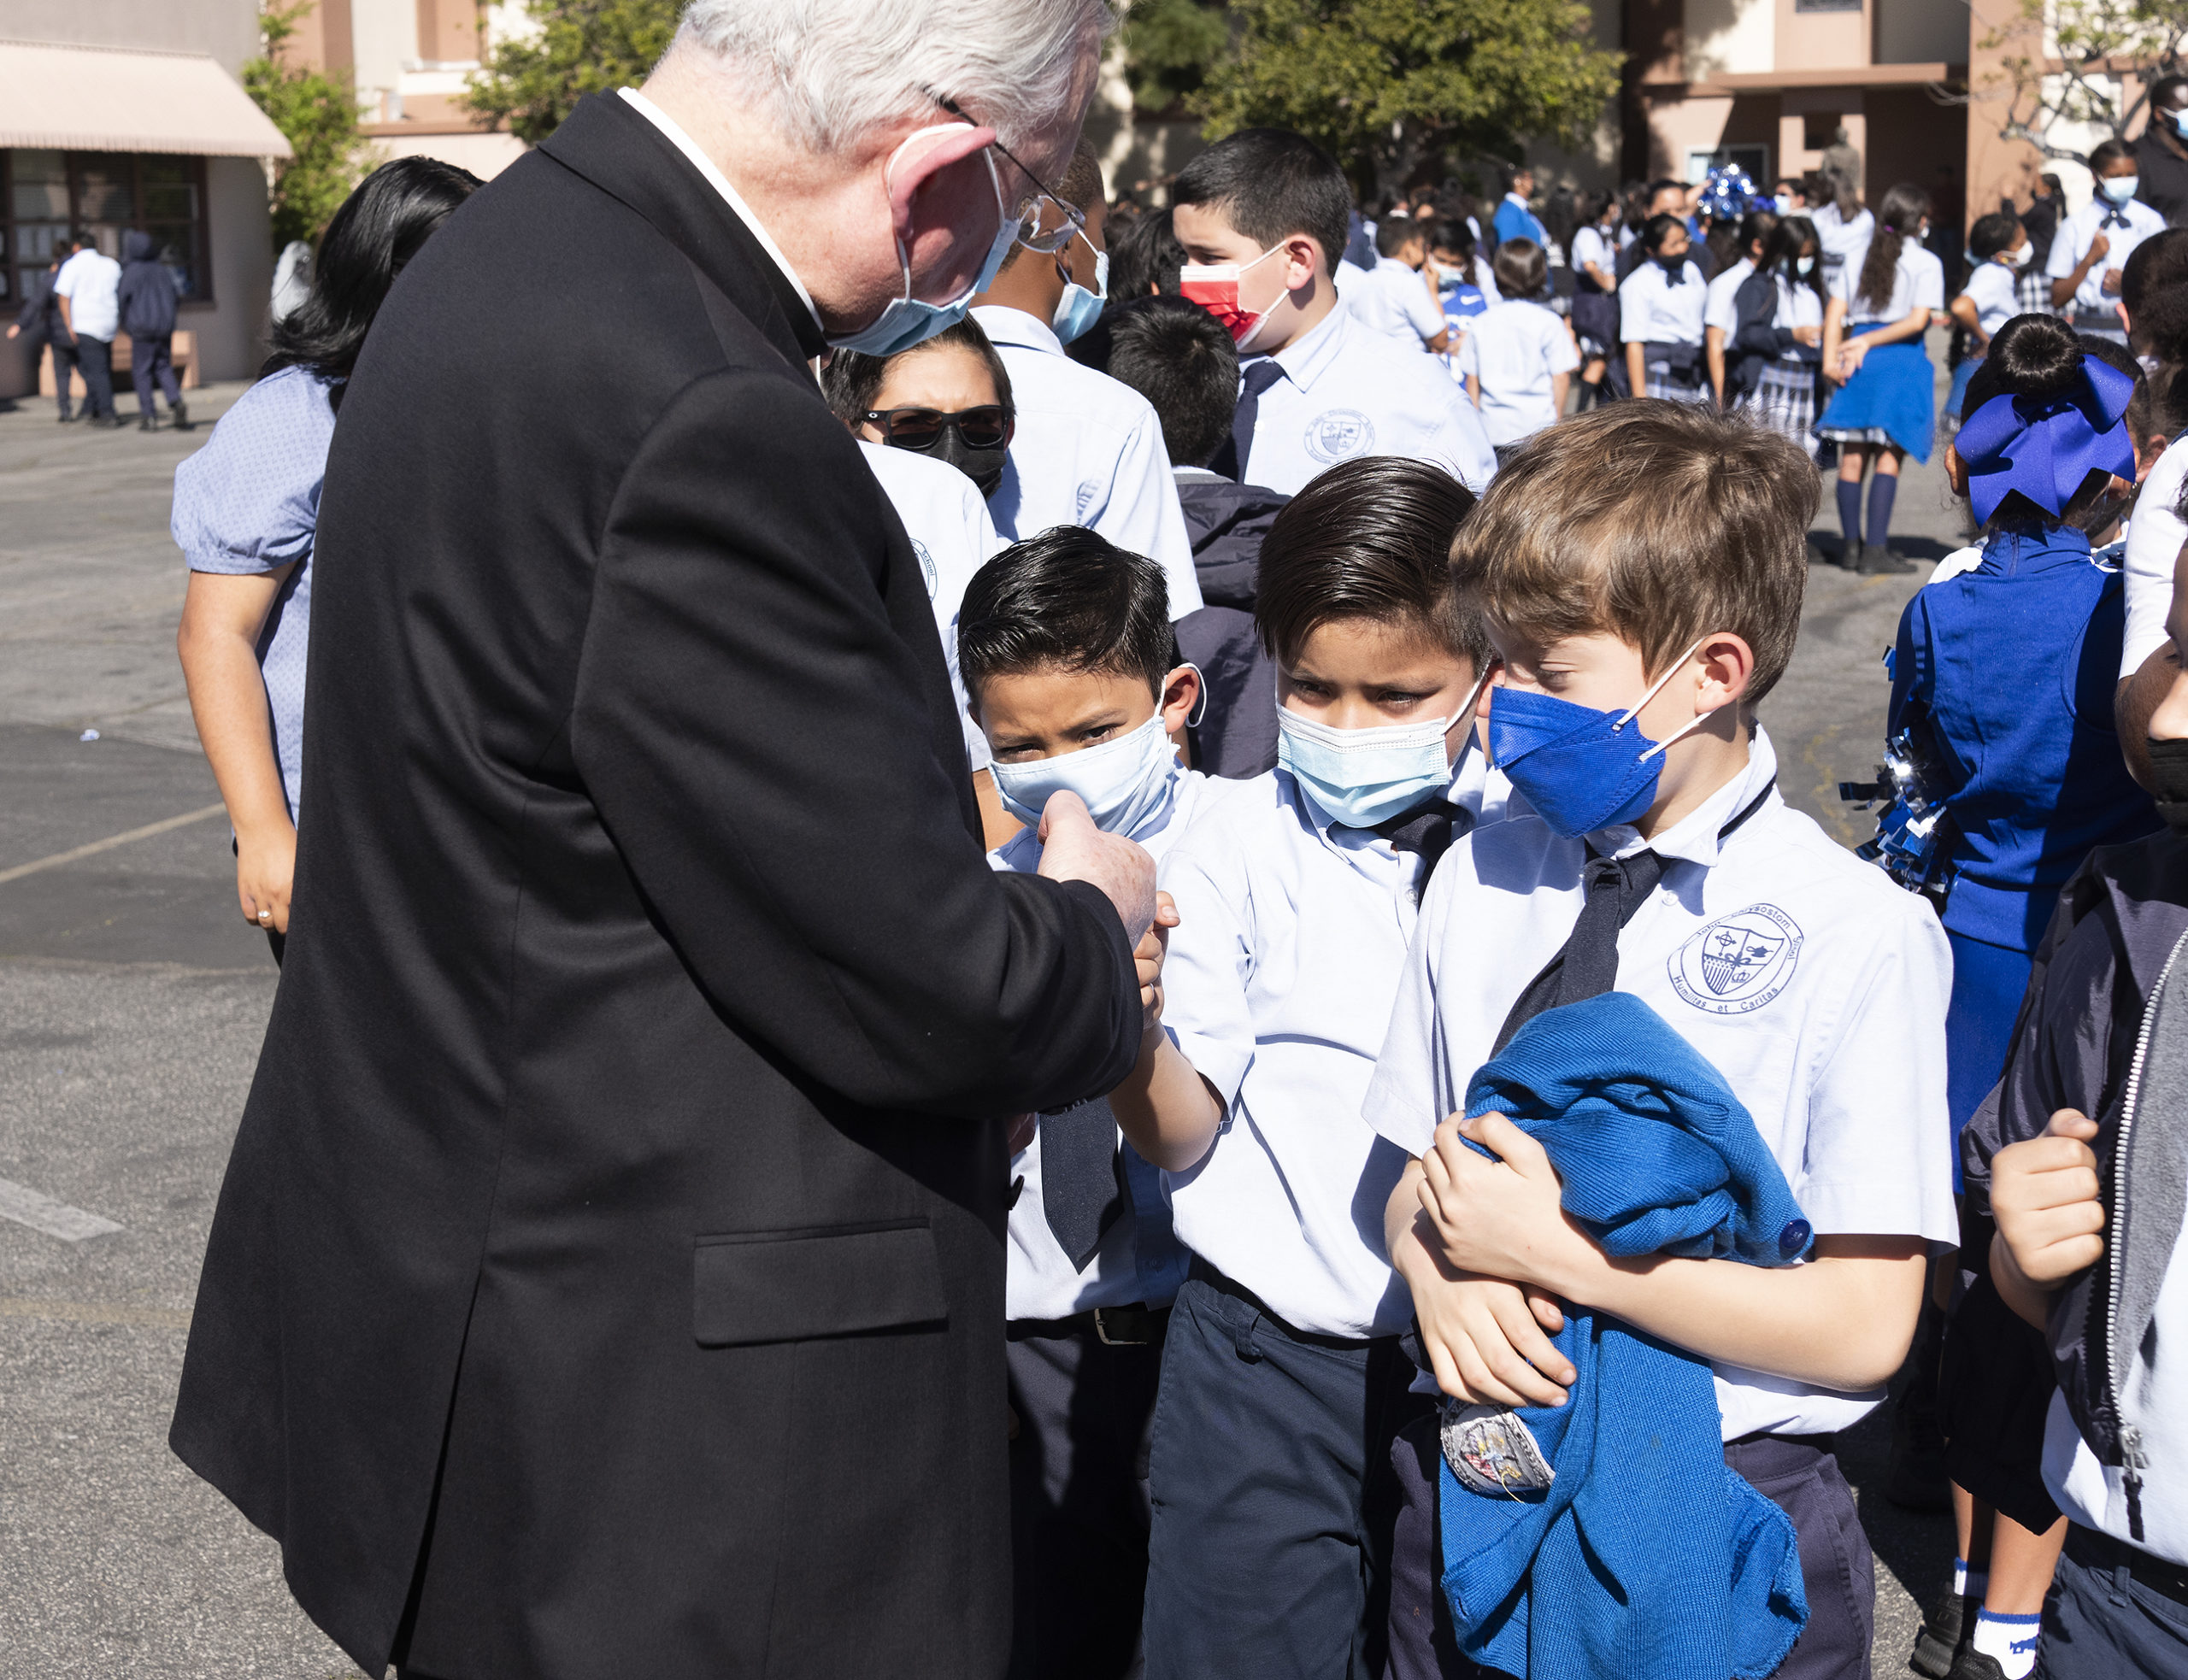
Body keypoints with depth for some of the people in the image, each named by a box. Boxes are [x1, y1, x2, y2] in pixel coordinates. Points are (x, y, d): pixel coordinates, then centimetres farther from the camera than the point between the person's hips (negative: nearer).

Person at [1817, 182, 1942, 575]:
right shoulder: (1926, 263, -1)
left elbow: (1835, 313, 3)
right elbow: (1917, 321, -11)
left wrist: (1831, 359, -4)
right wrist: (1868, 342, -8)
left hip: (1858, 363, 4)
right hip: (1903, 363, -4)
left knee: (1853, 455, 8)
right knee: (1889, 457, -4)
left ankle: (1852, 544, 12)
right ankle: (1875, 549, -9)